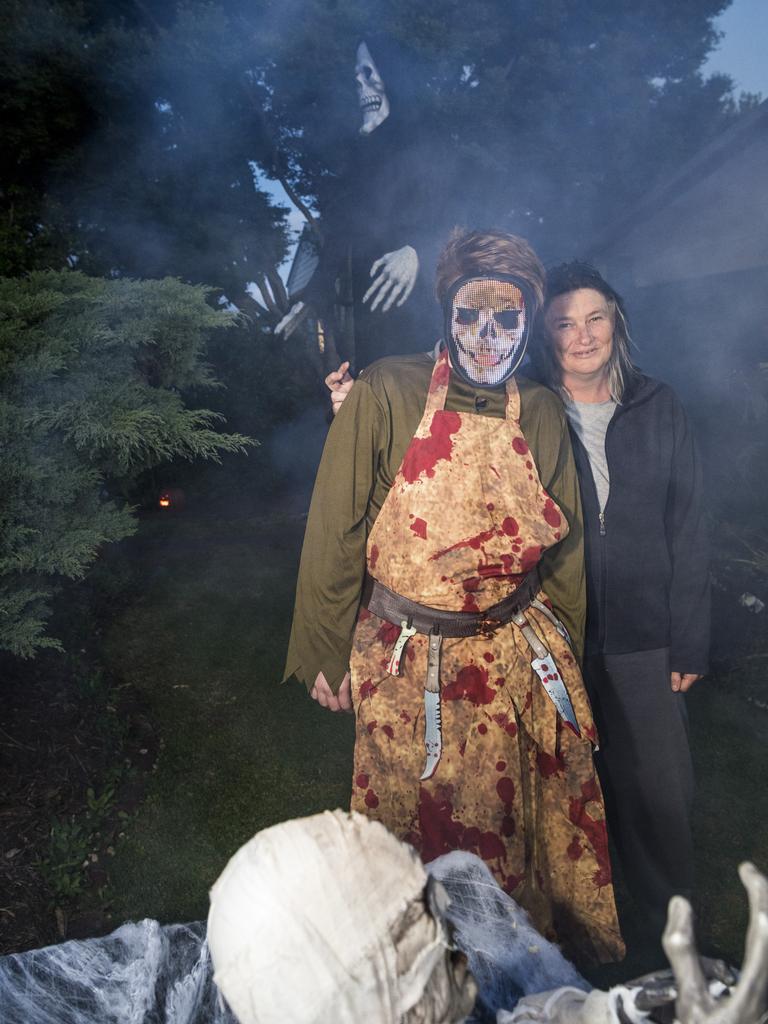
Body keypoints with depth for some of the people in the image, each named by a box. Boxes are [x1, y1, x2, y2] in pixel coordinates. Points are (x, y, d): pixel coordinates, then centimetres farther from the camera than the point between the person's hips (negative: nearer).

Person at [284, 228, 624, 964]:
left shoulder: (542, 414, 0)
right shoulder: (386, 394, -13)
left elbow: (561, 545, 9)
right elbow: (334, 531, -10)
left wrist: (558, 648, 12)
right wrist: (324, 652, -6)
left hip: (518, 660, 4)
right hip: (407, 663, -3)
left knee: (542, 823, 18)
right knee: (419, 831, 16)